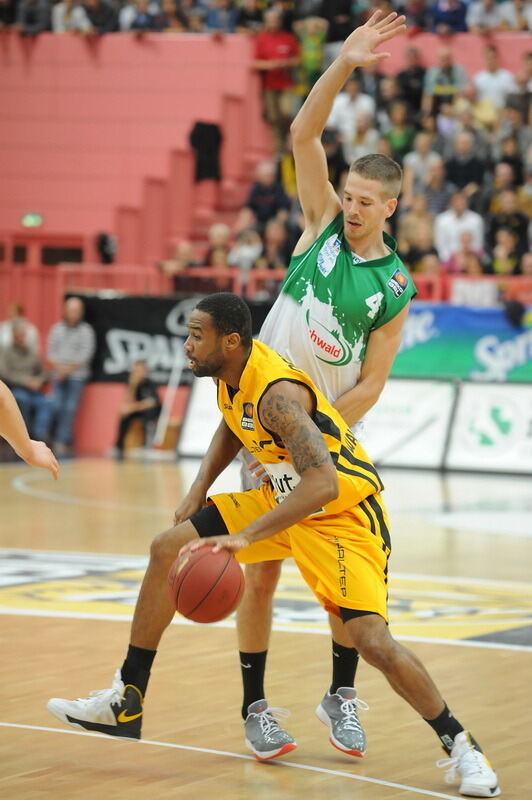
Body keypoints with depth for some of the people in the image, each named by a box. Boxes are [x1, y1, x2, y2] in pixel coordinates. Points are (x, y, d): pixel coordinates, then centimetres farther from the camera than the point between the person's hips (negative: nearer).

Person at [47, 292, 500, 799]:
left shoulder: (276, 394, -32)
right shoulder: (231, 374, -5)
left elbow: (323, 483, -44)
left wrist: (244, 537, -50)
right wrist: (199, 489, 4)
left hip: (343, 513, -9)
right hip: (285, 497, 9)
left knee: (373, 642, -23)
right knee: (168, 550, 3)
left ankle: (460, 745, -1)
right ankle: (126, 703, 12)